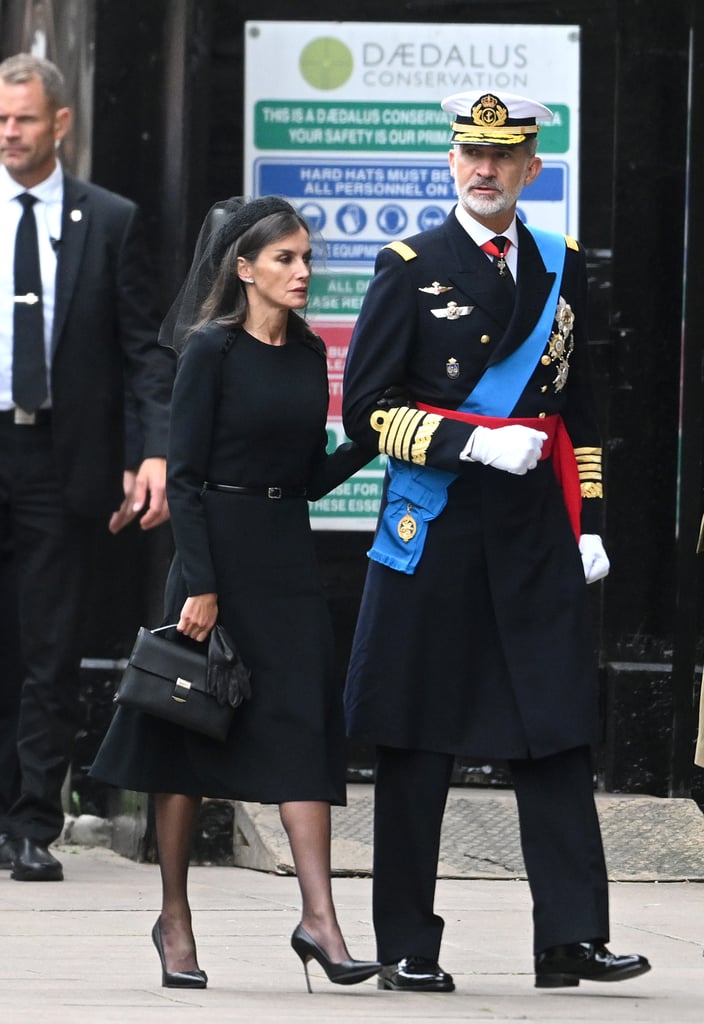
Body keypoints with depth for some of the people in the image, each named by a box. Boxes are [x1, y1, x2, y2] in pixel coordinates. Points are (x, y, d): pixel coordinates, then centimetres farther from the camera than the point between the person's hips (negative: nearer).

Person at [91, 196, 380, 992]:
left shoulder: (308, 354, 11)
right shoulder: (211, 349, -8)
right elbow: (183, 475, -11)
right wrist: (200, 588, -16)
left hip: (288, 556, 6)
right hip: (217, 547, -6)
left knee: (304, 724, -4)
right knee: (189, 731, 3)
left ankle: (319, 918, -9)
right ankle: (174, 918, 11)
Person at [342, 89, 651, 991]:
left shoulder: (561, 268, 13)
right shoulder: (410, 268, 0)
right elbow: (366, 409, -4)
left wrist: (586, 521, 12)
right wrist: (474, 443, -15)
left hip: (535, 537, 3)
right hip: (434, 533, -3)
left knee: (557, 731, -2)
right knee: (417, 744, 1)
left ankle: (571, 938, 0)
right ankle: (406, 947, 7)